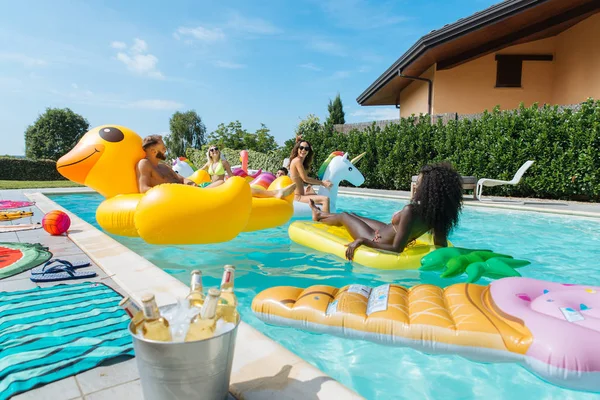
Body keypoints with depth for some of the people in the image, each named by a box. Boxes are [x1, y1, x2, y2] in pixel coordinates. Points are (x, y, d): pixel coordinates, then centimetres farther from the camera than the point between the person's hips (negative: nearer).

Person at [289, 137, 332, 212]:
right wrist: (322, 183, -6)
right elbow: (305, 178, -13)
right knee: (326, 199, -24)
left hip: (299, 195, 11)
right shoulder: (297, 160, -14)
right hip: (298, 197, -11)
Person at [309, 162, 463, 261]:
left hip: (377, 242, -7)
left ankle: (319, 218, 51)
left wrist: (362, 241, -32)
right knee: (352, 215, 27)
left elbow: (396, 249, -37)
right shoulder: (435, 211, -16)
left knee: (344, 216, 18)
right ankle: (321, 214, 56)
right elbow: (442, 245, -6)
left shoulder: (410, 211, -37)